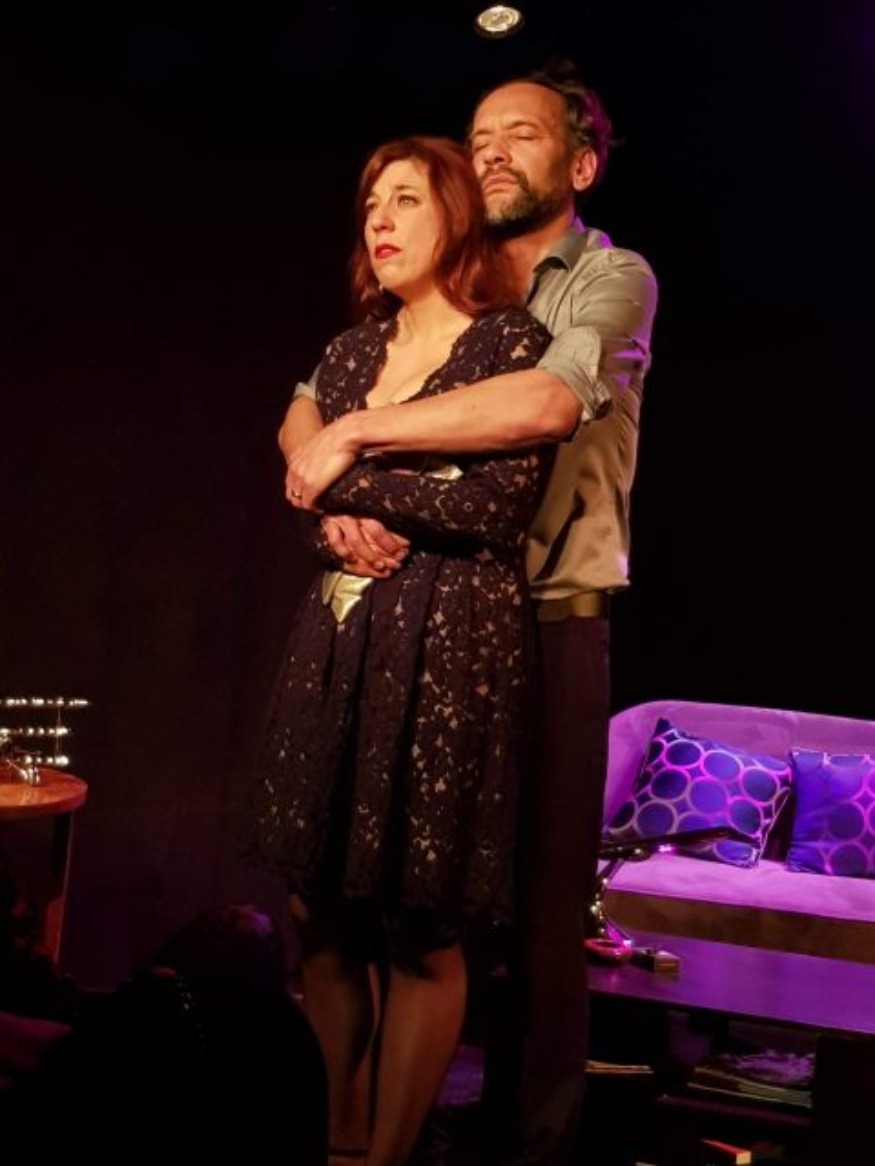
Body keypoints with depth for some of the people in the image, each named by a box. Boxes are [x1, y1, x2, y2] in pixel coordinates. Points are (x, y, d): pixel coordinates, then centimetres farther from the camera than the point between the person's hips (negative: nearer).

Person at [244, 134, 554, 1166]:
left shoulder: (511, 340, -2)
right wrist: (350, 530, -3)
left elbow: (497, 506, -12)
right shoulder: (352, 351, 16)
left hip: (449, 644, -6)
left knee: (420, 928, -2)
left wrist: (351, 477, -6)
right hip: (337, 637, 6)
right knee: (324, 906, 6)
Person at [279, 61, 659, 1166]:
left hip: (547, 630, -4)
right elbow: (305, 412, 8)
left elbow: (550, 401, -23)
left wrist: (356, 434, -17)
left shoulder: (613, 278, -2)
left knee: (538, 906, 0)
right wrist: (336, 495, -15)